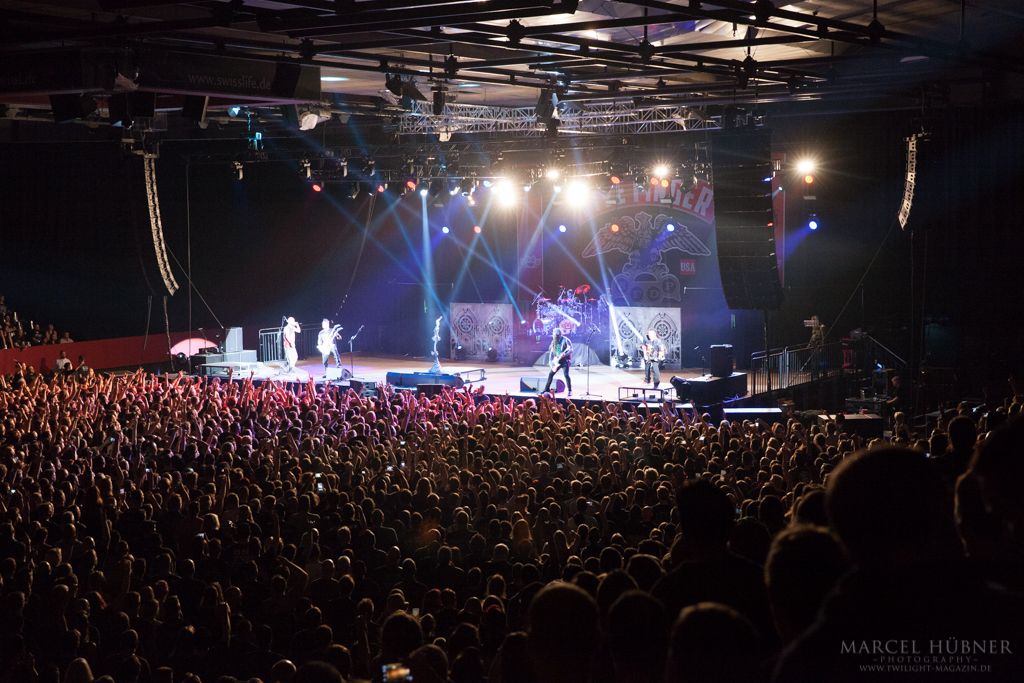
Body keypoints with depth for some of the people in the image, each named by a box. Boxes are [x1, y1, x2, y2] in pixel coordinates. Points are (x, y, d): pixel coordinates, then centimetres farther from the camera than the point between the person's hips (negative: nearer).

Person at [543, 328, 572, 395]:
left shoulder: (565, 340, -13)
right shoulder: (554, 341, 8)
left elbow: (570, 349, -20)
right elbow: (551, 351, 15)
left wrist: (565, 354, -36)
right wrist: (551, 361, 6)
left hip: (565, 360, -7)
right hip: (557, 360, 7)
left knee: (566, 375, -17)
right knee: (550, 374, 8)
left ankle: (570, 391, -10)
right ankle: (547, 389, 20)